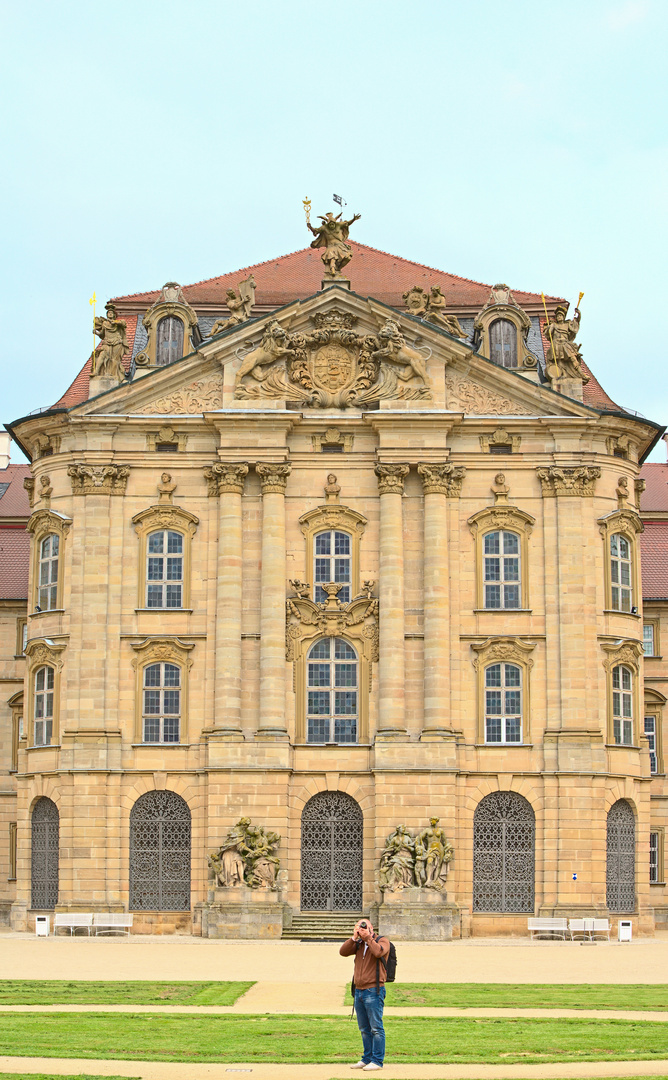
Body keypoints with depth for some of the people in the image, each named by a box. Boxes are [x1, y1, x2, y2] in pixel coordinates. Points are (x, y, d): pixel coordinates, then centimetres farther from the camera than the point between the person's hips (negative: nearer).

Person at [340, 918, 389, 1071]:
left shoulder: (382, 941, -1)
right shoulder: (358, 944, 15)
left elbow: (378, 952, -23)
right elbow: (343, 952, 2)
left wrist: (368, 937, -15)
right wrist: (354, 938, -6)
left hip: (374, 991, -7)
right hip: (359, 990, 7)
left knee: (376, 1028, -7)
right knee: (364, 1029, 12)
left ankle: (377, 1061, -5)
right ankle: (367, 1059, 18)